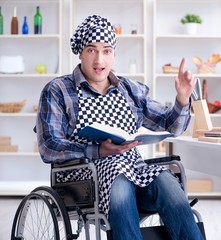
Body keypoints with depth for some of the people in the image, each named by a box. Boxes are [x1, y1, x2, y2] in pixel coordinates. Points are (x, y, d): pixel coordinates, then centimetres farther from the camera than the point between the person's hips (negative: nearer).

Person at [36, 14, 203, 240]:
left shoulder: (131, 89, 18)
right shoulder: (57, 91, 5)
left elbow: (170, 126, 18)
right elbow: (49, 148, -6)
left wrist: (182, 99, -4)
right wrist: (98, 150, -20)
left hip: (133, 168, 4)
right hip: (83, 173, -3)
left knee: (166, 181, -29)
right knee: (118, 181, -37)